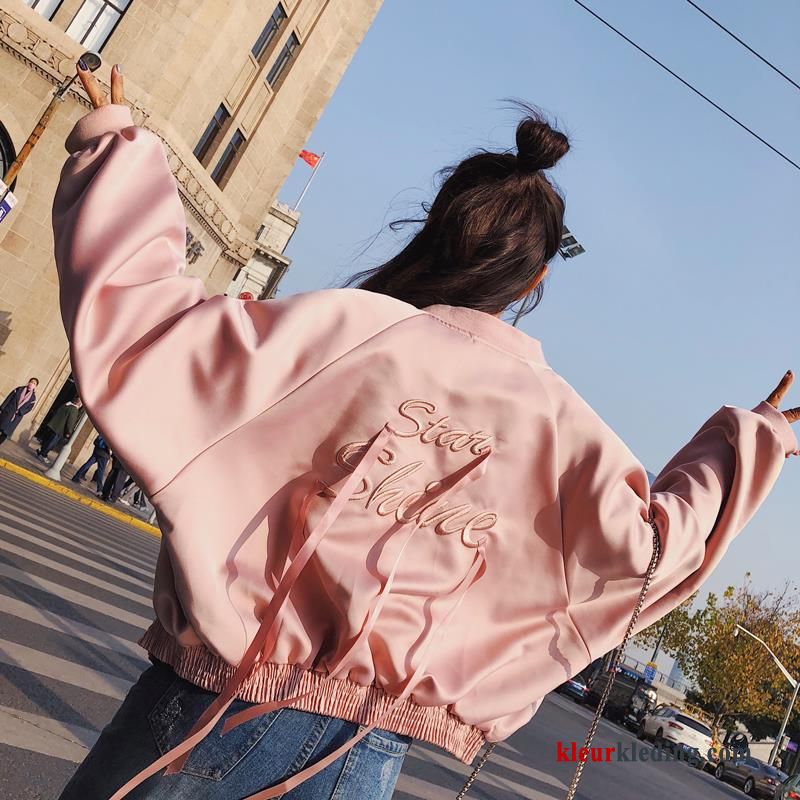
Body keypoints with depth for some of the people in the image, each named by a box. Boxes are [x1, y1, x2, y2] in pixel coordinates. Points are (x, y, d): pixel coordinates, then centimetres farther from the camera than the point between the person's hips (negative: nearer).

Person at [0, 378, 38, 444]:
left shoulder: (33, 397, 2)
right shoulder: (19, 389, 4)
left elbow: (29, 408, 0)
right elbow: (9, 398, 2)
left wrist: (19, 412, -14)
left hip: (16, 417, -1)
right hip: (7, 411, 1)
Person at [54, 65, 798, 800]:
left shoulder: (338, 328, -13)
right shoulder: (560, 425, -3)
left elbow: (132, 314, -13)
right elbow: (651, 543, 6)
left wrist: (112, 144, 1)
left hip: (219, 705, -2)